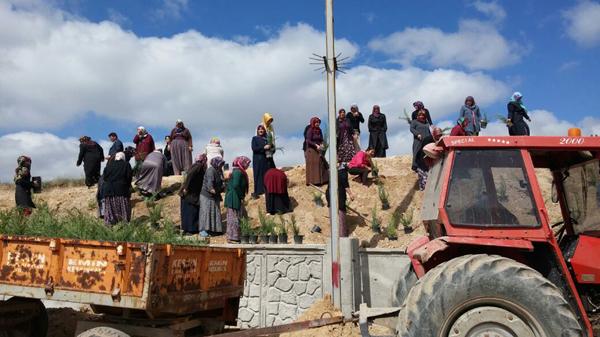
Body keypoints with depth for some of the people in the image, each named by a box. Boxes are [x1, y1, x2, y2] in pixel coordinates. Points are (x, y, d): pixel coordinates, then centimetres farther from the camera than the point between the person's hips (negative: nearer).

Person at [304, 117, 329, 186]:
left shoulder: (319, 130, 10)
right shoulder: (310, 130, -11)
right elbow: (308, 141, -17)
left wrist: (321, 144, -4)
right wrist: (316, 145, -24)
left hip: (318, 150, 7)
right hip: (311, 150, -7)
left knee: (321, 164, 8)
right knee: (313, 165, -6)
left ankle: (322, 180, 16)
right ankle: (313, 181, -2)